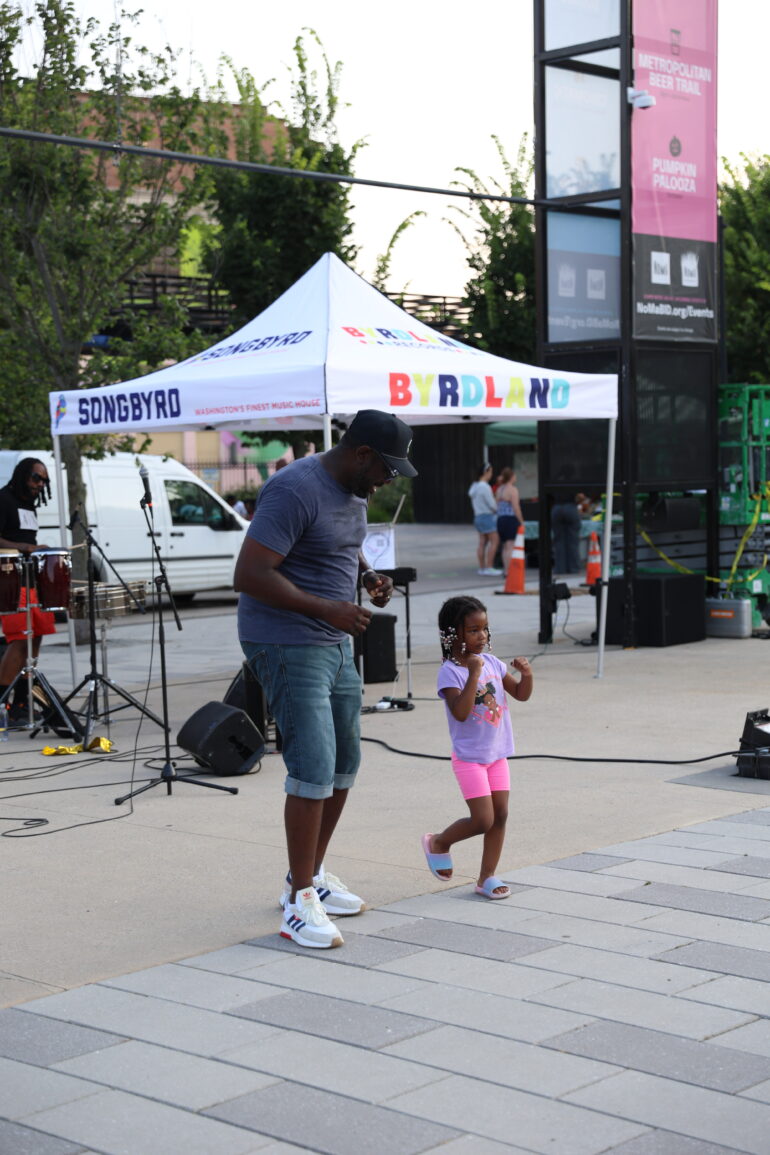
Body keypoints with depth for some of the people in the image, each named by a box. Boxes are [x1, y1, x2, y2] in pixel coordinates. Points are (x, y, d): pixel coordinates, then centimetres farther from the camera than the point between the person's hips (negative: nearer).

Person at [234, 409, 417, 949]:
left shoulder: (354, 488, 9)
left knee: (345, 763, 14)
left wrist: (367, 573, 7)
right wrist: (326, 609, -27)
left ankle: (310, 877, 29)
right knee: (314, 767, -14)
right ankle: (300, 905, -6)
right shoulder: (295, 490, -21)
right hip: (287, 645, -10)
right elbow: (249, 575, -25)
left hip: (335, 643, 10)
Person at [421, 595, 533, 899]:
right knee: (483, 819, -9)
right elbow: (460, 712, -27)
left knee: (500, 815, 6)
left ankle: (487, 877, 17)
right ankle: (438, 843, 17)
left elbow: (521, 694, 10)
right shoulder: (449, 671, -15)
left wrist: (526, 674, -11)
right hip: (469, 757, -6)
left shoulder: (492, 662, 4)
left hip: (497, 754, 7)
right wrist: (473, 674, -31)